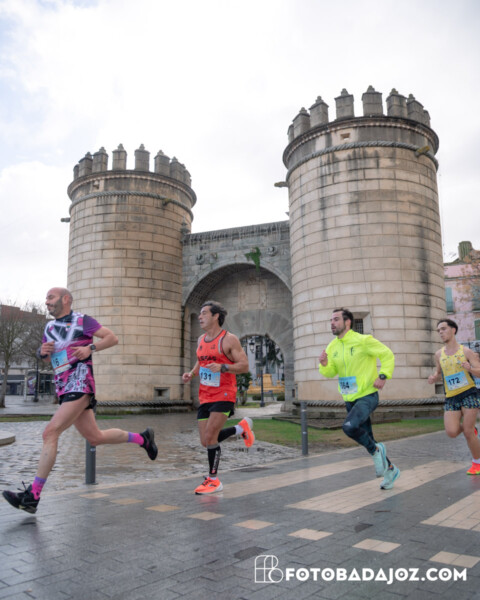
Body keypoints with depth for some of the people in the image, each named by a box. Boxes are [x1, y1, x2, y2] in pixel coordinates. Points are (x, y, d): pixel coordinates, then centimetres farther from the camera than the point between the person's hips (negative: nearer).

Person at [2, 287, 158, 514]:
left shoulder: (81, 320, -2)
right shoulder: (49, 327, 18)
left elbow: (112, 338, -4)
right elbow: (46, 358, 28)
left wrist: (90, 348, -19)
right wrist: (43, 351, 4)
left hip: (79, 385, -8)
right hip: (63, 389, 8)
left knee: (50, 433, -17)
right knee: (95, 437, 12)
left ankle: (32, 496, -13)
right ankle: (142, 438, 29)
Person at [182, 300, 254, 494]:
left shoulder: (229, 339, -10)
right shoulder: (201, 340, 11)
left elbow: (244, 365, -13)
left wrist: (222, 367, -28)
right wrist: (191, 374, 5)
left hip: (223, 395, -7)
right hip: (205, 397, 8)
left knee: (209, 437, -13)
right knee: (206, 441, 8)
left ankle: (213, 480, 6)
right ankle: (241, 428, 30)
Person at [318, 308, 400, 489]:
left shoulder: (363, 340, -13)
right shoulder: (332, 347, 5)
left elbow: (387, 355, -7)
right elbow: (330, 373, 6)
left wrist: (383, 376, -19)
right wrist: (324, 364, -15)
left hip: (367, 396, -7)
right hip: (350, 399, 7)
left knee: (349, 426, -28)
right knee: (367, 439, 13)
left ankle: (376, 450, -2)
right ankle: (390, 469, 33)